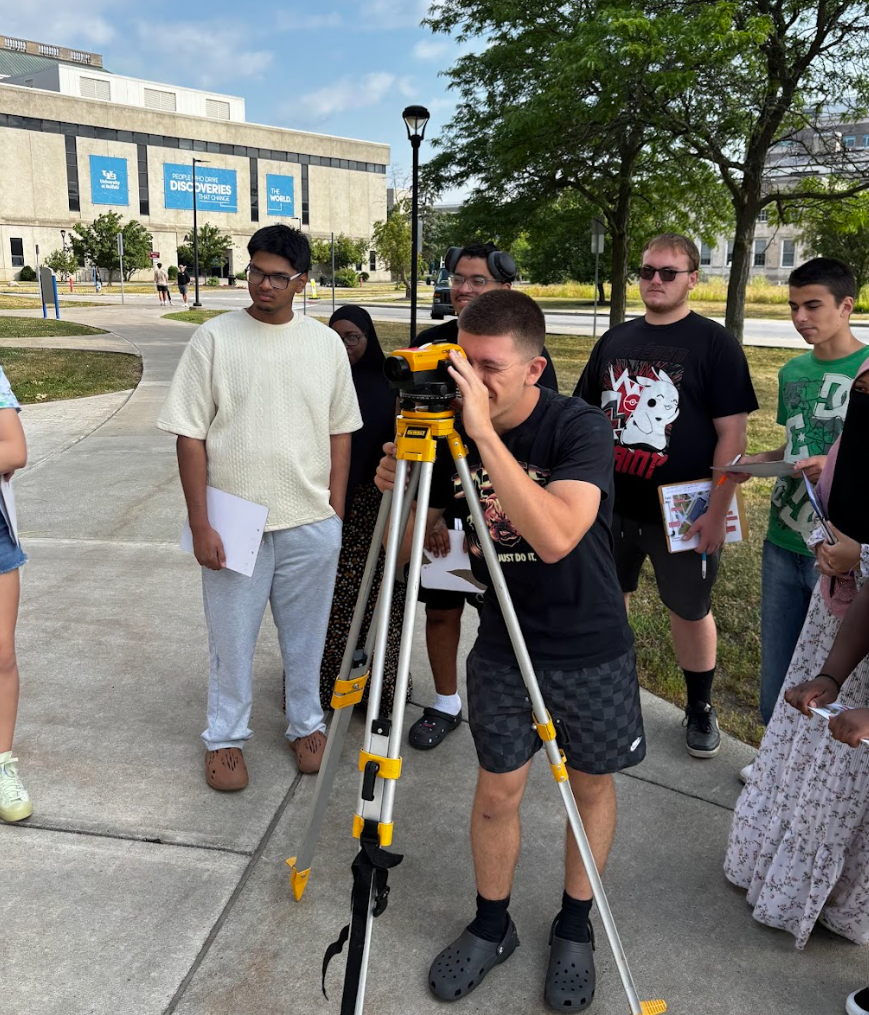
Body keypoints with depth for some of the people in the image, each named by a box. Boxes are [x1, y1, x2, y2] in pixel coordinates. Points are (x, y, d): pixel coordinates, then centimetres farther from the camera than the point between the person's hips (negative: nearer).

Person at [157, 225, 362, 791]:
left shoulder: (327, 344, 3)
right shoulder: (214, 339, -4)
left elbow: (340, 431, 9)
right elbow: (190, 436, -5)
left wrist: (335, 510, 4)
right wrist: (200, 523, -9)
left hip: (312, 524, 2)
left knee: (306, 636, 14)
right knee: (233, 637, 10)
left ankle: (307, 724, 34)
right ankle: (226, 737, 29)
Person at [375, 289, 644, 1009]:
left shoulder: (580, 428, -21)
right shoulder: (452, 432, -8)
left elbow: (555, 537, -38)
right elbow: (406, 548, 0)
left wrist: (485, 433, -39)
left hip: (591, 650, -2)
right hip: (502, 647, 3)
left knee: (592, 786, 14)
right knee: (498, 790, 10)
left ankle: (575, 930, 37)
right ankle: (492, 927, 35)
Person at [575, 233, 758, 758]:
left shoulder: (715, 343, -6)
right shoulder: (615, 340, 8)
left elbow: (733, 433, -11)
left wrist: (717, 512, -16)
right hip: (611, 505, 4)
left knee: (691, 610, 10)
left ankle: (701, 708, 30)